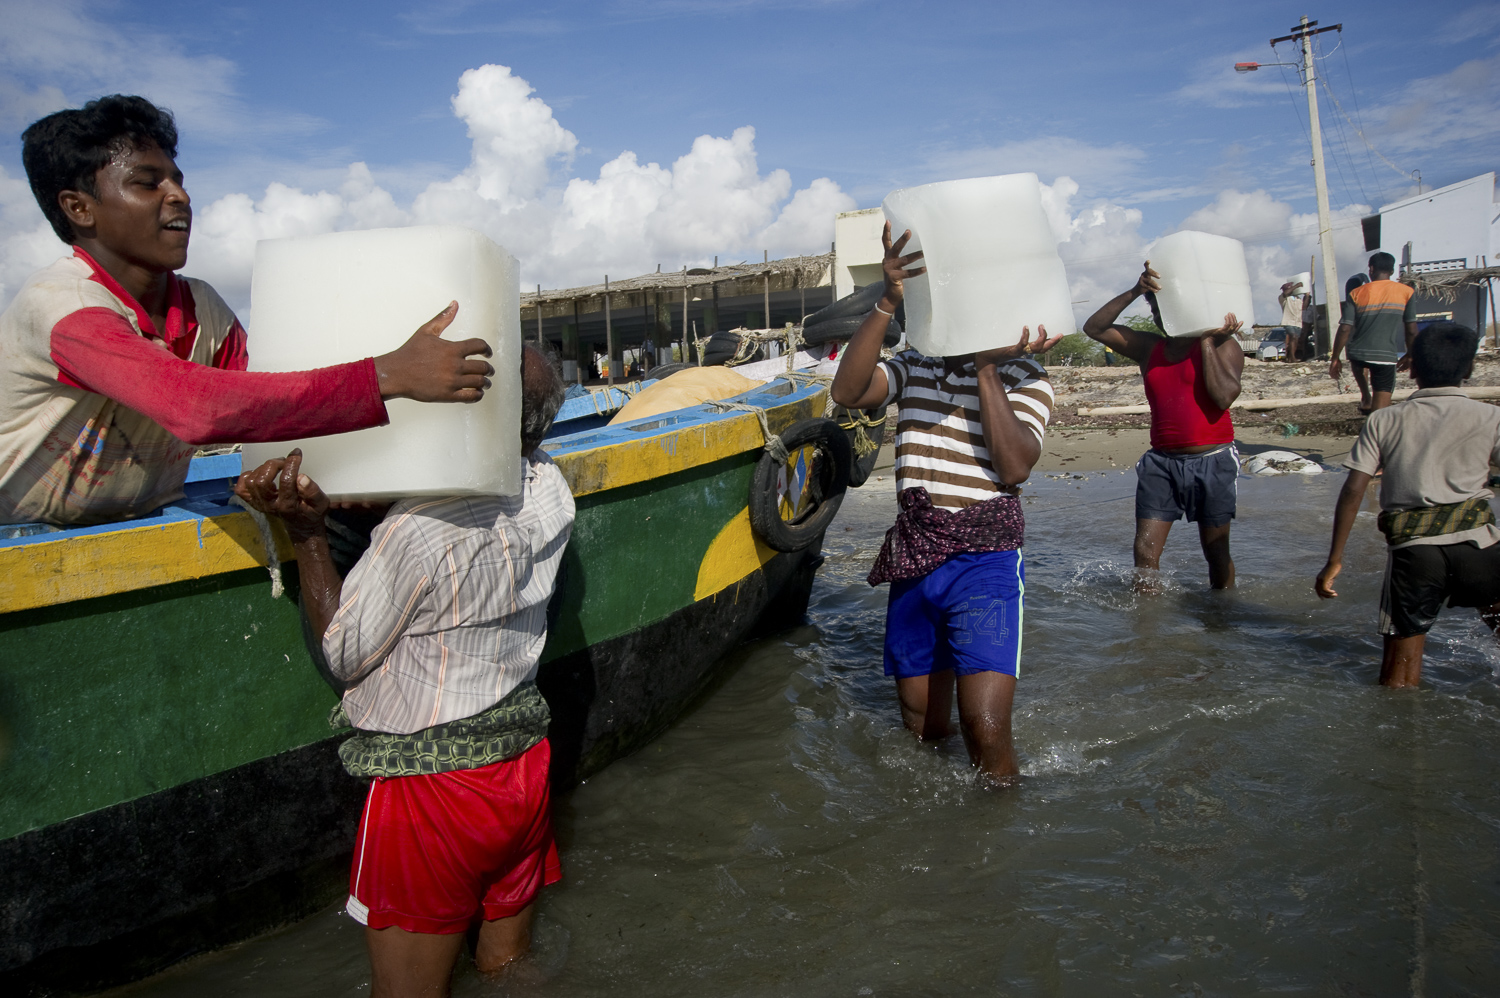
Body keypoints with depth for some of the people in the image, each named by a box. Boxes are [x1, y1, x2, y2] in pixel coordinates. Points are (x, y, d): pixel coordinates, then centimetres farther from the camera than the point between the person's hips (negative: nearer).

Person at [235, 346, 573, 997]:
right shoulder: (549, 492, -5)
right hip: (525, 755, 7)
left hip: (431, 787, -7)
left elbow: (342, 655, -11)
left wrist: (306, 531, -12)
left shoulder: (419, 529, -26)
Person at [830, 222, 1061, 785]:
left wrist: (987, 367, -17)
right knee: (922, 729, 12)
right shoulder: (913, 369, 8)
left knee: (985, 731, -14)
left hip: (985, 562, -3)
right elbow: (847, 392, -12)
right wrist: (886, 303, -21)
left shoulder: (1023, 379, 0)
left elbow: (1015, 467, -16)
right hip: (912, 560, 4)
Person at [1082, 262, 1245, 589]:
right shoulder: (1149, 348, 9)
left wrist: (1208, 342, -14)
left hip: (1211, 461, -3)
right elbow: (1094, 327, 1)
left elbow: (1224, 397, -18)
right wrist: (1133, 292, -8)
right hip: (1161, 461, 3)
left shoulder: (1223, 345, -2)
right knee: (1144, 551, -4)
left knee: (1217, 552, 8)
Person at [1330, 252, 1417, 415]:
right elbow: (1411, 330, 1)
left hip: (1357, 355, 2)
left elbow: (1344, 329, -4)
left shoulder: (1356, 294, 0)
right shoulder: (1406, 292, 1)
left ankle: (1365, 397, 33)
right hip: (1386, 356, -2)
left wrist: (1335, 359, 4)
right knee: (1380, 411, -1)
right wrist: (1409, 355, 16)